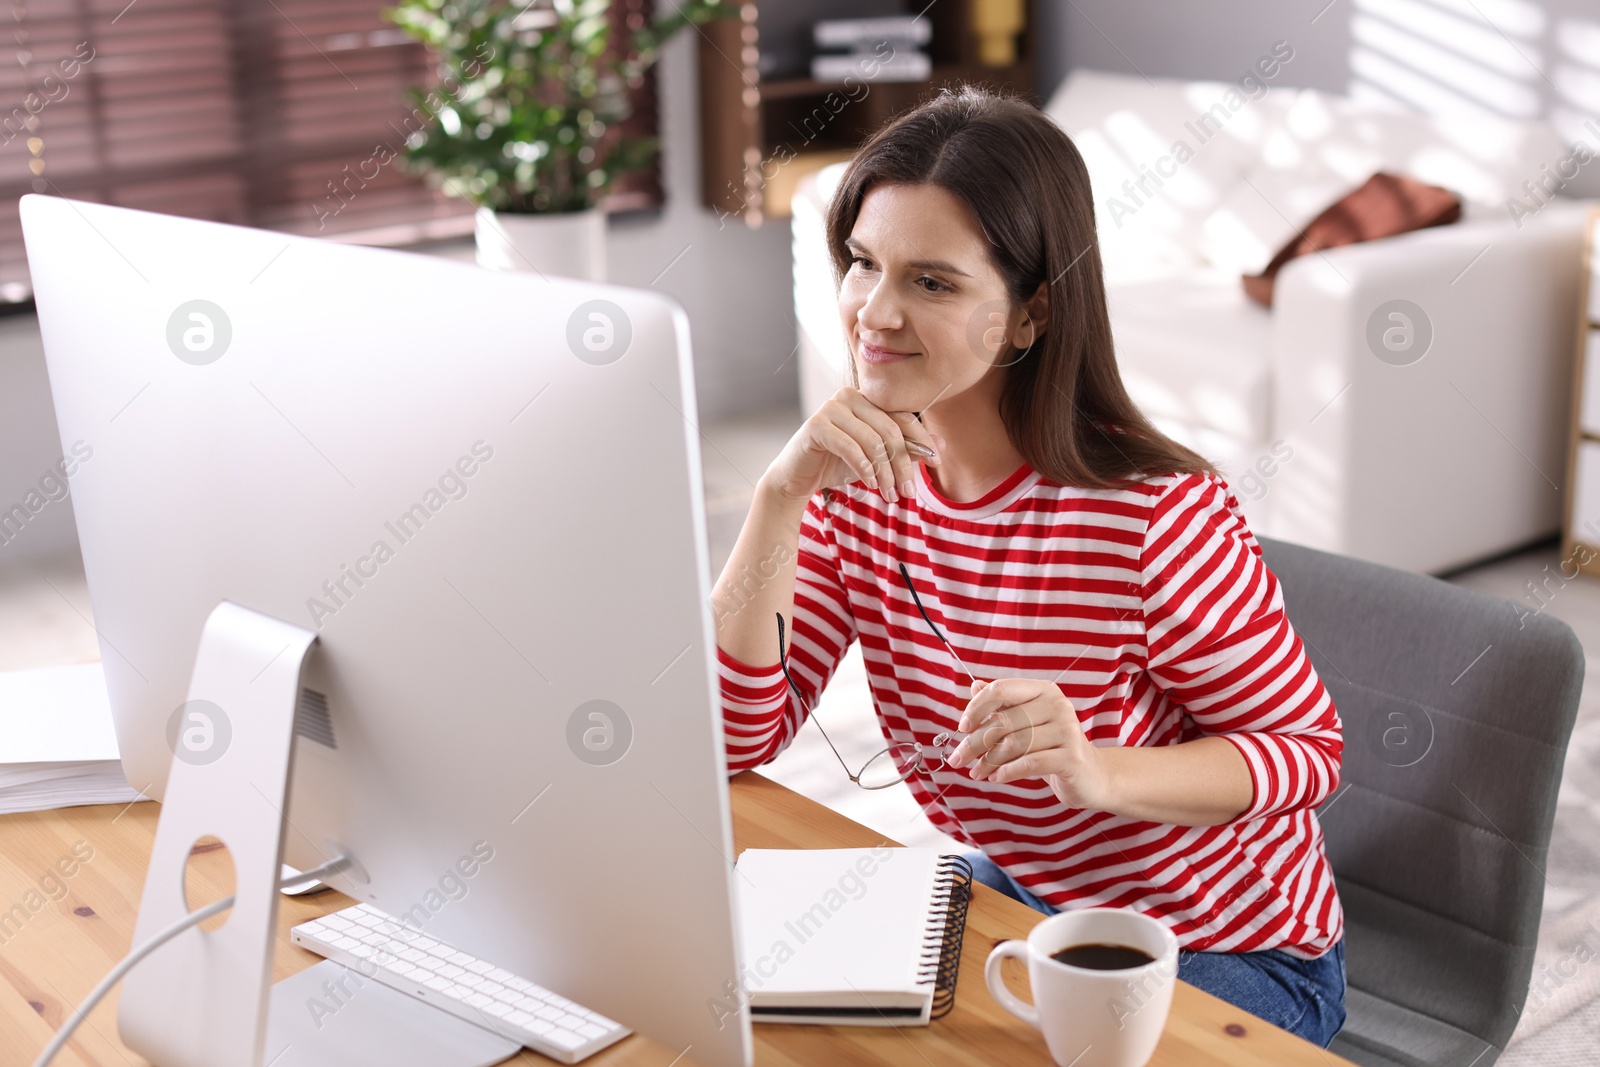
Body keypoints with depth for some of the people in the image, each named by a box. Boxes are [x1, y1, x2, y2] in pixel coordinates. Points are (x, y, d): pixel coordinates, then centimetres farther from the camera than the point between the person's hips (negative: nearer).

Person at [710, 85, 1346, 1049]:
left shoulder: (1159, 516, -27)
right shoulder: (861, 481, -10)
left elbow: (1308, 748, -16)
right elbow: (736, 737, -15)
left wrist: (1100, 769, -34)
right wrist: (782, 494, -26)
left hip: (1226, 954, -4)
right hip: (1006, 895, 5)